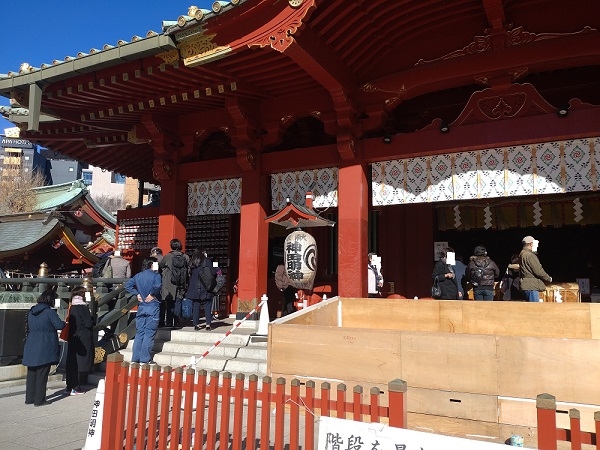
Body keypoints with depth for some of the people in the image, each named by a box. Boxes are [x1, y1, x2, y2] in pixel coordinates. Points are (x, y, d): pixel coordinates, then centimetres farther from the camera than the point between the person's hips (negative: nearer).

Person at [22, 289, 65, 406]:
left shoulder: (31, 311, 8)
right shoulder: (50, 312, -14)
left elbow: (28, 327, 17)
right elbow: (59, 325, -18)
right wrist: (64, 323, 2)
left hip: (31, 347, 6)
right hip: (45, 348, -6)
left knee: (31, 373, 15)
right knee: (42, 374, 2)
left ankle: (29, 398, 22)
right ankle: (39, 400, 6)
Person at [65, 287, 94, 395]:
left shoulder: (72, 307, 9)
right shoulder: (82, 307, -15)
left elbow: (70, 322, 15)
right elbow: (89, 323, -17)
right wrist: (92, 320, 4)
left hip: (73, 337, 8)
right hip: (83, 339, -8)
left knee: (72, 362, 12)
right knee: (80, 362, -1)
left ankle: (70, 387, 18)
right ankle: (75, 388, 1)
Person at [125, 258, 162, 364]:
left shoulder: (138, 276, 10)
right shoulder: (155, 275, -8)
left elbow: (128, 285, 5)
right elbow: (157, 286, -26)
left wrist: (137, 294, 5)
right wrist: (152, 294, -11)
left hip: (141, 306, 5)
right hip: (153, 307, -5)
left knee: (139, 333, 12)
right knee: (149, 333, -1)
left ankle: (135, 358, 14)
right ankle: (145, 359, -1)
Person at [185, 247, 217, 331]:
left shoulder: (192, 262, 7)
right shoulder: (207, 261, -7)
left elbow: (190, 274, 11)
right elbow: (213, 273, -11)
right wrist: (217, 270, 8)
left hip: (194, 288, 4)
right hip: (206, 288, -4)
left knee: (196, 306, 9)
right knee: (207, 307, 3)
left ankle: (196, 324, 10)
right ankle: (208, 325, 1)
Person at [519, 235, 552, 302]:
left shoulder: (522, 254, 16)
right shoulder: (529, 255, -15)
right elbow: (538, 271, -16)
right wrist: (549, 278, 0)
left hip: (528, 286, 10)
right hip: (531, 286, -10)